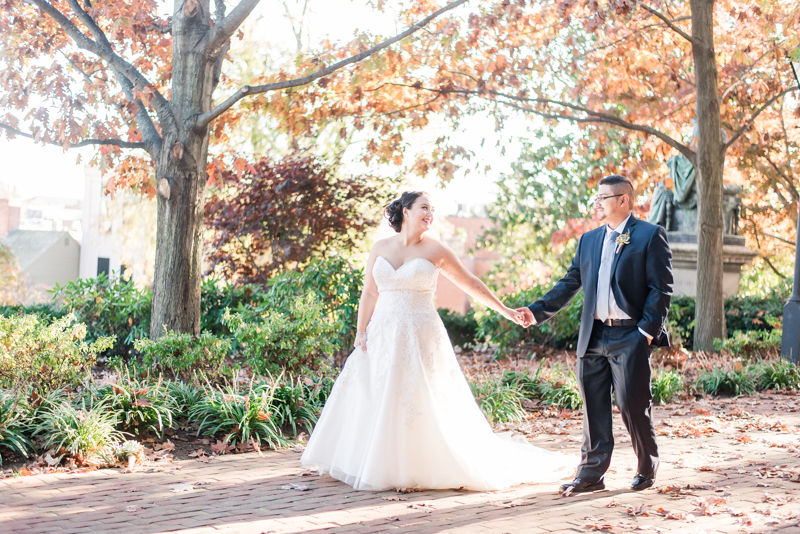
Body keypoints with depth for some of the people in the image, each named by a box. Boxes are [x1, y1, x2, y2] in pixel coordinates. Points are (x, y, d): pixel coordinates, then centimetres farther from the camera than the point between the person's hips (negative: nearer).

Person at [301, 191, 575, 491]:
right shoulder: (380, 248, 7)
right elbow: (369, 293, 11)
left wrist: (505, 311, 4)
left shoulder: (435, 251, 0)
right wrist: (361, 332, 4)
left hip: (420, 337, -3)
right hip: (383, 336, 3)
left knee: (420, 403, -5)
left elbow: (471, 284, 5)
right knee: (370, 399, 5)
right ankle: (372, 465, 21)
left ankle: (417, 470, 7)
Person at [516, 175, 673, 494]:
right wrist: (536, 312, 5)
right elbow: (569, 284, 16)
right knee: (593, 408, 7)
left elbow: (661, 289, -6)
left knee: (633, 406, -1)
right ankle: (591, 474, 14)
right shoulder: (588, 240, 16)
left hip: (629, 336, -5)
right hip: (593, 336, 6)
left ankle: (647, 471, 19)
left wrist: (647, 330, -14)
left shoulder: (650, 236, -2)